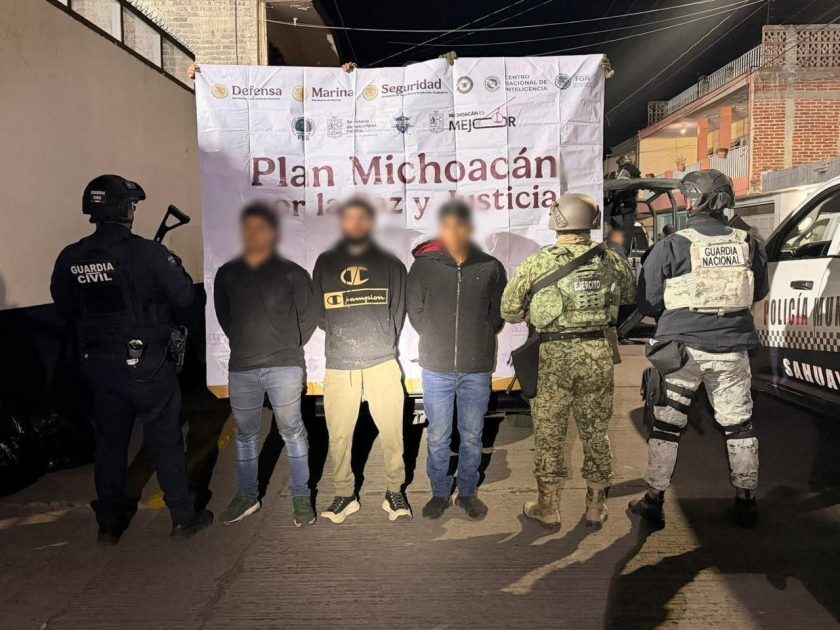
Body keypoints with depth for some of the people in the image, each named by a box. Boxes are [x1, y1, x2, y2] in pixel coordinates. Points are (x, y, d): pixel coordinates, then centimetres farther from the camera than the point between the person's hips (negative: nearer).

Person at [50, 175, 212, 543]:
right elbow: (184, 296, -11)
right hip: (146, 364, -4)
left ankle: (110, 523, 28)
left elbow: (64, 306, 9)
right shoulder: (147, 253, -18)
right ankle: (183, 517, 18)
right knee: (165, 440, 8)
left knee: (109, 442, 16)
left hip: (99, 364, 5)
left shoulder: (71, 259, -2)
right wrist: (173, 265, 6)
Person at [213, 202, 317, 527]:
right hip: (241, 369, 3)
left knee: (292, 432, 3)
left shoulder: (291, 272, 0)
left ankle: (301, 497, 15)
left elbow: (308, 315, 3)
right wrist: (244, 344, 13)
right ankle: (247, 495, 29)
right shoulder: (227, 273, 9)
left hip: (284, 366, -3)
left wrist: (290, 348, 4)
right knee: (245, 435, 14)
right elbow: (223, 315, 19)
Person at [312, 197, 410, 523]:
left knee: (392, 432, 1)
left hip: (383, 362, -1)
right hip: (338, 364, 1)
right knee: (338, 435, 4)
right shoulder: (325, 263, 12)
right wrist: (339, 337, 1)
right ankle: (344, 494, 19)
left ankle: (395, 491, 16)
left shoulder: (390, 263, 10)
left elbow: (398, 310, 8)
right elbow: (318, 311, 11)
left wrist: (384, 343, -1)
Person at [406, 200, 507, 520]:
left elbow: (499, 313, 8)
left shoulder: (491, 267, -2)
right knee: (438, 437, 11)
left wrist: (479, 340, 2)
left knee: (472, 436, 13)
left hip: (477, 369, 1)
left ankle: (468, 492, 31)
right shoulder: (423, 266, -3)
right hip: (436, 368, 0)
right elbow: (415, 312, 6)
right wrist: (437, 340, 2)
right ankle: (440, 493, 29)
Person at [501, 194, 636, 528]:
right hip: (598, 352, 3)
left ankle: (548, 505, 20)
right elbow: (631, 297, 17)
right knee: (595, 431, 14)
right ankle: (596, 506, 26)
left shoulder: (538, 263, -8)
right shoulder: (610, 260, 0)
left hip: (555, 354, -3)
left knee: (549, 431, 10)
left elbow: (509, 309, -3)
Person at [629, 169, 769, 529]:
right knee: (738, 425, 16)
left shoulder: (672, 246, -10)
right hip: (731, 350, 3)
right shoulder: (747, 244, 2)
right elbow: (759, 292, 16)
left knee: (666, 425, 8)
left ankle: (654, 501, 14)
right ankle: (746, 501, 26)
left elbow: (647, 303, -6)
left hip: (682, 348, -3)